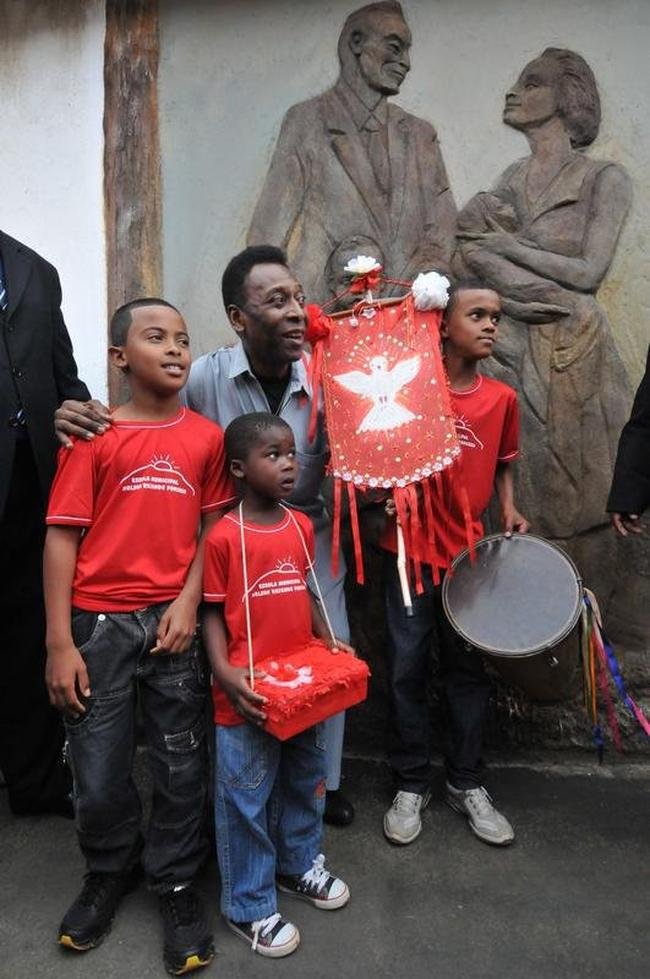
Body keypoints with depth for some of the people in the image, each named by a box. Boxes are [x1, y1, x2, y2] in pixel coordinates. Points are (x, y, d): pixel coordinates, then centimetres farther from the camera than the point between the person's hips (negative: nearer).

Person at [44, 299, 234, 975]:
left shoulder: (206, 436, 3)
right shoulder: (93, 436, -4)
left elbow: (212, 529, 6)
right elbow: (62, 538, -5)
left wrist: (188, 602, -6)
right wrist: (59, 644, -8)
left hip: (173, 621, 2)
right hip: (99, 624, -1)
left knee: (180, 766, 10)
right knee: (98, 773, 10)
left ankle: (175, 883, 35)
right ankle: (109, 872, 40)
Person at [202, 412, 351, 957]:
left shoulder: (302, 527, 2)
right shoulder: (224, 536, -15)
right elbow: (213, 613, -10)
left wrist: (329, 641, 3)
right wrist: (225, 673, -21)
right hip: (247, 695, -6)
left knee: (305, 781, 23)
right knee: (246, 799, 8)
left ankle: (299, 863, 48)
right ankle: (248, 906, 29)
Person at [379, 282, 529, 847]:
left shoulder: (501, 398, 3)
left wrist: (509, 510, 2)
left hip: (469, 554, 3)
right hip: (410, 551, -3)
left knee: (468, 669, 13)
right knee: (407, 670, 7)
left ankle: (466, 784, 31)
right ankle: (412, 784, 26)